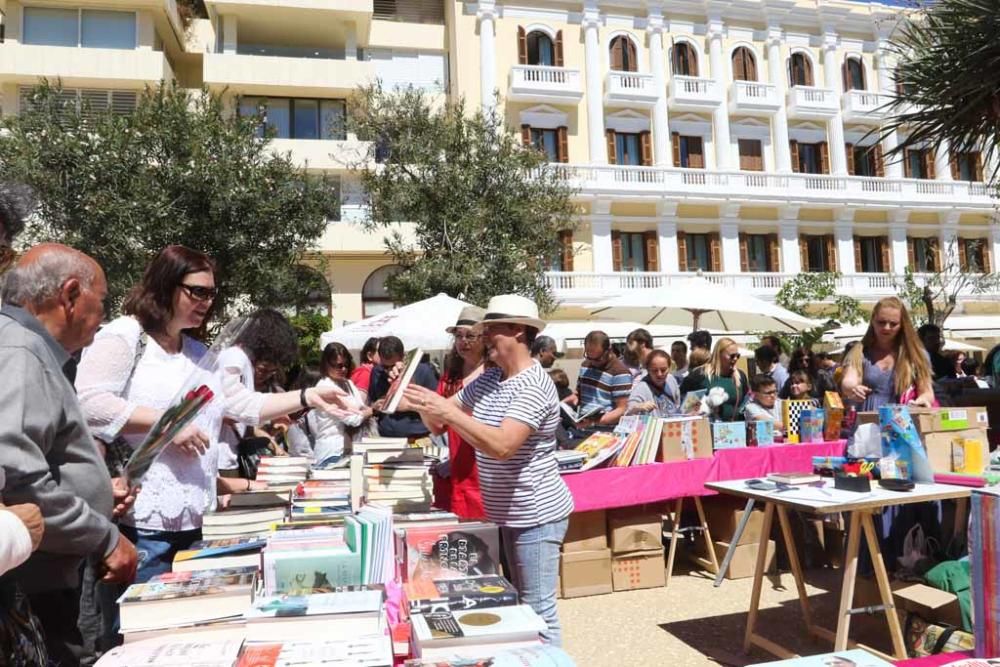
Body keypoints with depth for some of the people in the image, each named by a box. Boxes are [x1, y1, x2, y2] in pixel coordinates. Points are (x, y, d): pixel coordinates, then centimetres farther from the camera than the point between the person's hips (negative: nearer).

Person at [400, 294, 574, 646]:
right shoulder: (488, 379, 5)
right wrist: (422, 403, -14)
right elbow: (438, 424, 7)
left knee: (538, 611, 1)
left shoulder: (534, 386, -21)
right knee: (519, 604, 22)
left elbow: (502, 446, -32)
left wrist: (446, 410, -34)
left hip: (536, 515, -9)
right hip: (507, 512, 9)